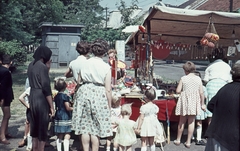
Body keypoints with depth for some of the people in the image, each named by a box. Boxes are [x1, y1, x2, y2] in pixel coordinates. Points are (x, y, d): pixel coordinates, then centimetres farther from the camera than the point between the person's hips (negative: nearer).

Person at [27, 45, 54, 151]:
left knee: (35, 128, 17)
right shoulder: (42, 66, -14)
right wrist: (51, 106, -14)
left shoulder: (31, 65, 11)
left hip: (32, 98, 8)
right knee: (42, 129, 2)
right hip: (42, 99, -8)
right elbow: (46, 88, -18)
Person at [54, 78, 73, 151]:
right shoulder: (65, 96, -12)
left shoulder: (56, 96, 8)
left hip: (58, 117, 7)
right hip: (65, 118, -7)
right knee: (67, 136, -3)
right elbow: (68, 108, -15)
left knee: (59, 137, 11)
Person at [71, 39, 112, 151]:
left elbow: (79, 81, 7)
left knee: (84, 126, 9)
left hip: (84, 92, 3)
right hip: (99, 95, -2)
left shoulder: (86, 63, 3)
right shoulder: (106, 67, -4)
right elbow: (108, 89, -5)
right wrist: (109, 106, 2)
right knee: (96, 129, 5)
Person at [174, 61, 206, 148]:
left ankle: (178, 140, 24)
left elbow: (178, 91, -9)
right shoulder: (198, 79, -1)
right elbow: (201, 93, -2)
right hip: (194, 102, 1)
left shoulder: (183, 78, -6)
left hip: (185, 101, -1)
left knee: (182, 121, 12)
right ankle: (188, 142, 10)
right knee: (191, 121, 7)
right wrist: (202, 104, 6)